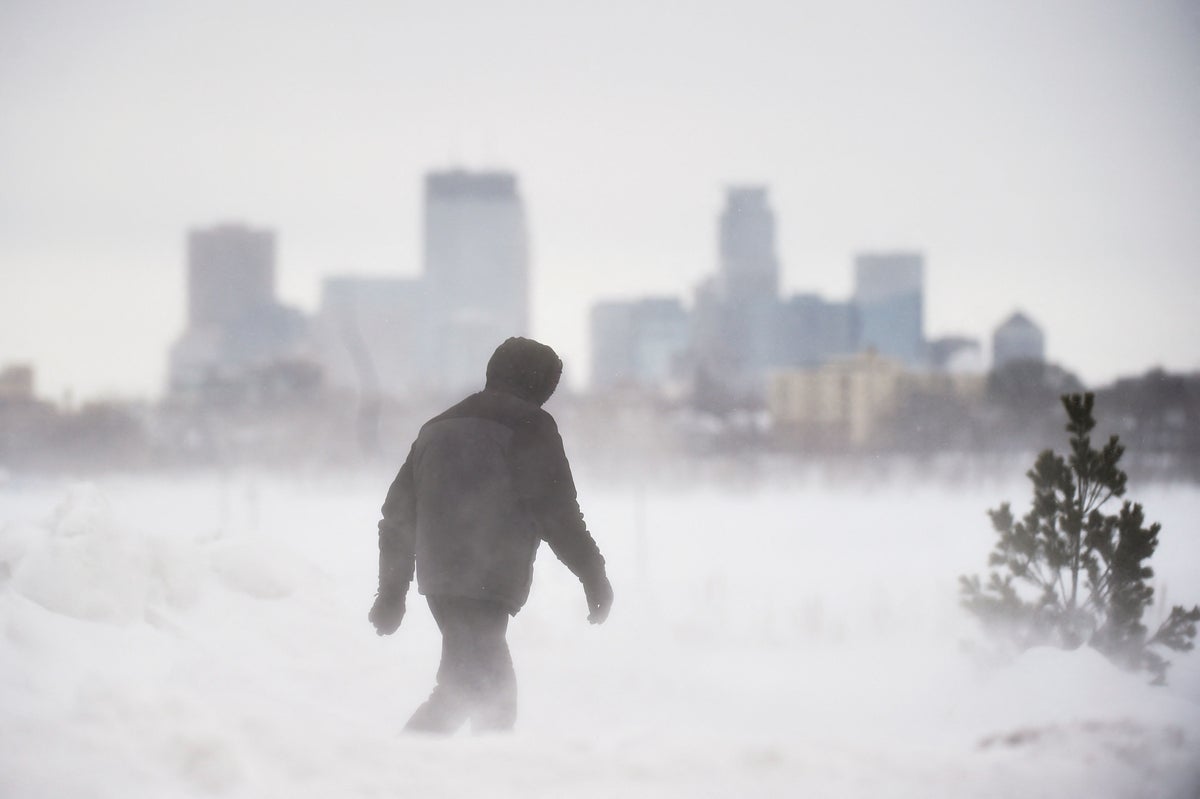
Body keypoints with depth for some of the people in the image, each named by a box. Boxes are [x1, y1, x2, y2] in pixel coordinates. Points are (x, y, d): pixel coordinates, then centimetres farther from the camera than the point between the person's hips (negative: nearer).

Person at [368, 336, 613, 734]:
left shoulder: (437, 428, 23)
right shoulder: (529, 428, -1)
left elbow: (398, 514, 23)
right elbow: (557, 512, -7)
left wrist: (392, 591, 28)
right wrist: (593, 575, 1)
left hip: (438, 578, 8)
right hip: (485, 584, -8)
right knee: (486, 687, -14)